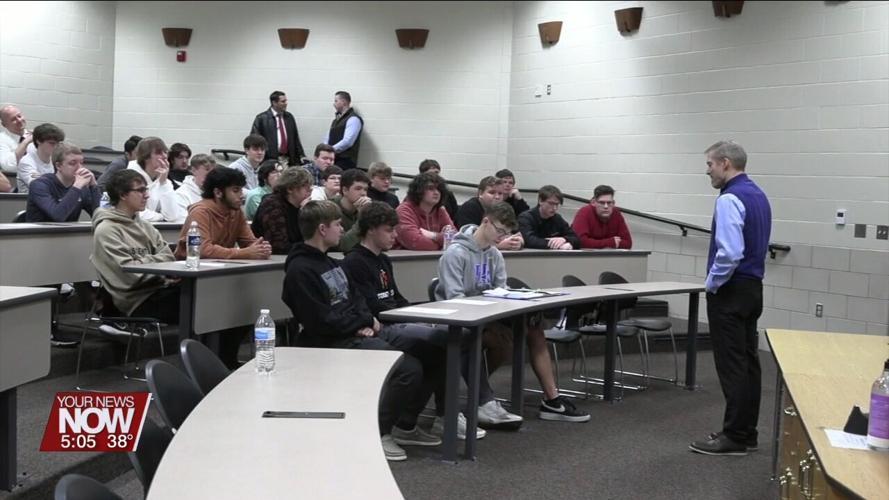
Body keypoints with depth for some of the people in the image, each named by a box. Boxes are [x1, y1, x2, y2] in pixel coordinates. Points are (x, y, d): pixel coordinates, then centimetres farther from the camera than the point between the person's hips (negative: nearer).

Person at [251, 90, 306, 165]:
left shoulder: (289, 117, 13)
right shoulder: (261, 118, -2)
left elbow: (295, 139, 16)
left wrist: (301, 156, 9)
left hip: (288, 161, 4)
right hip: (270, 160, -4)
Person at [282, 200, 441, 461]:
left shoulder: (329, 263, 17)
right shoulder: (300, 270, -13)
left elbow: (356, 297, 20)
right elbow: (322, 322, -18)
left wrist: (366, 321, -2)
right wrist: (366, 321, -8)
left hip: (357, 332, 10)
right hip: (334, 342, -9)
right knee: (409, 364, -23)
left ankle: (405, 424, 11)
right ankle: (377, 433, -9)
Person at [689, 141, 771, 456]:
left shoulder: (730, 199, -18)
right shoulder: (758, 195, 13)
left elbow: (730, 253, -27)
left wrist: (711, 285, -12)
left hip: (730, 292, -10)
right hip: (752, 288, 10)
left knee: (732, 365, -5)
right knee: (747, 362, 11)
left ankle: (734, 438, 0)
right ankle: (747, 432, 17)